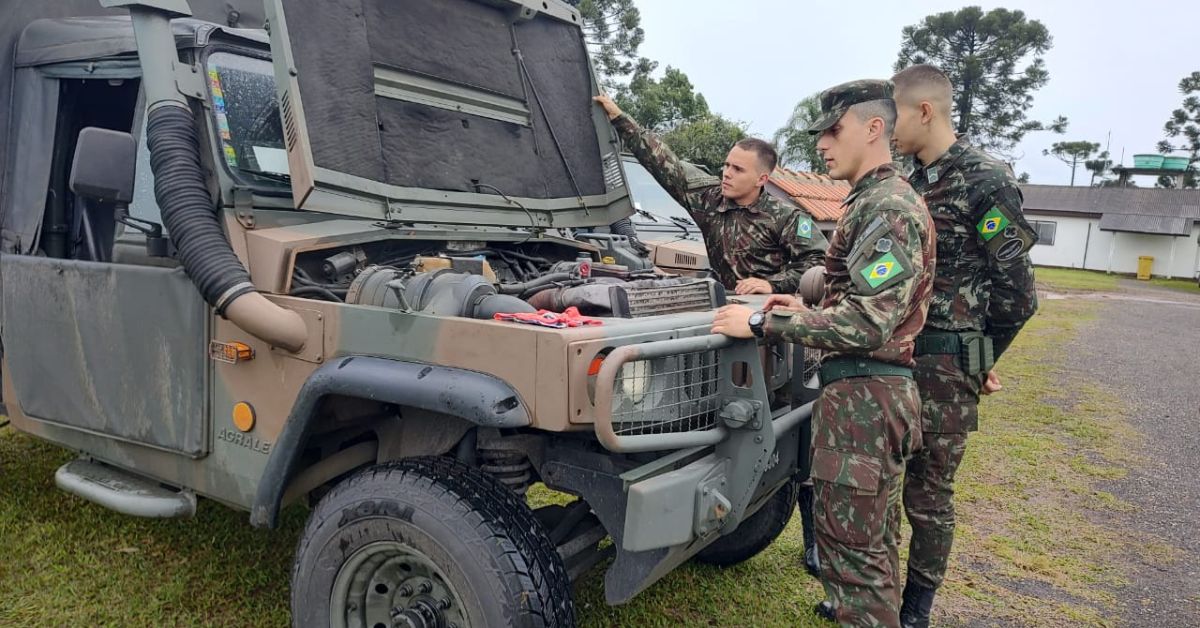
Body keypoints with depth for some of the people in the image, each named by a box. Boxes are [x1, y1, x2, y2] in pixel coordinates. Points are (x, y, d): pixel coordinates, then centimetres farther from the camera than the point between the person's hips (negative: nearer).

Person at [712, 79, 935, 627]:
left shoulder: (889, 208, -17)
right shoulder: (874, 201, 16)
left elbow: (867, 324, -26)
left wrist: (762, 323, -23)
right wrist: (807, 311, 10)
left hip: (863, 395, -11)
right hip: (870, 390, 11)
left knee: (849, 540, -3)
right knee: (872, 529, 24)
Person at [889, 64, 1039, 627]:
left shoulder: (986, 183, -12)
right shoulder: (911, 184, 11)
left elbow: (1017, 295, -11)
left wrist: (975, 361, 0)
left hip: (944, 365, -7)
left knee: (927, 491, 4)